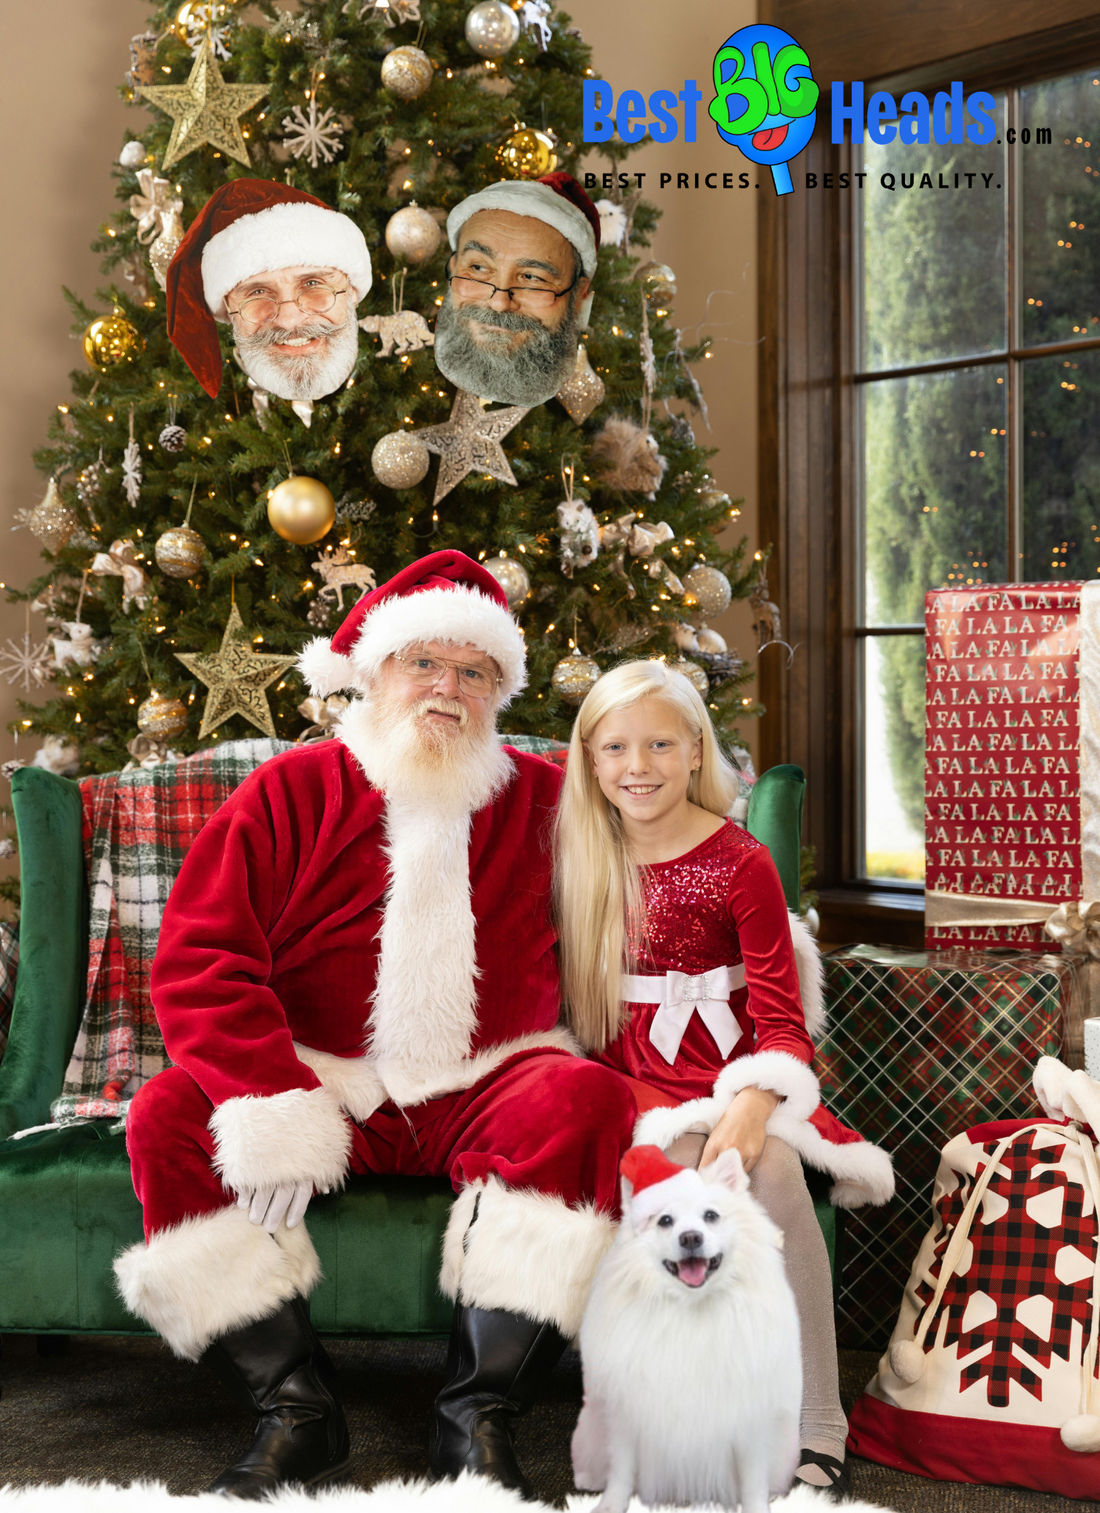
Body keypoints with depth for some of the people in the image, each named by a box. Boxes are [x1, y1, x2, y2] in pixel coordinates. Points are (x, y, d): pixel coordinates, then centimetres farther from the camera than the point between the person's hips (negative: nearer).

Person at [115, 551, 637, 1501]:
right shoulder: (294, 791, 5)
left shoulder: (543, 800, 11)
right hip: (321, 1086, 0)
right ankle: (295, 1407, -18)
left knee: (589, 1100, -31)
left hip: (487, 1092, 0)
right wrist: (273, 1102, -19)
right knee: (168, 1118, -25)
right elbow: (198, 959, -5)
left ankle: (479, 1415, -26)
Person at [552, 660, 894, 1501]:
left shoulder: (740, 863, -2)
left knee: (770, 1166, -33)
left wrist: (752, 1106, -25)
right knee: (680, 1159, -32)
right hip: (628, 1079, 2)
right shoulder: (580, 859, 9)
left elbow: (781, 1017, -7)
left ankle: (820, 1429, -24)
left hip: (725, 1068, -1)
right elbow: (566, 997, 15)